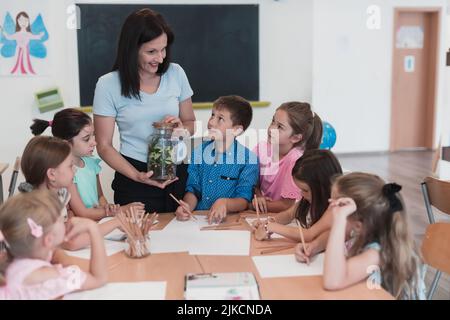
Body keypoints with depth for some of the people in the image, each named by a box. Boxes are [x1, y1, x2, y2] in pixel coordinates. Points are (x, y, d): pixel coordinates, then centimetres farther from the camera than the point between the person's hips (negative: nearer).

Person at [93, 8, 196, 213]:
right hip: (134, 180, -2)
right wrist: (137, 176, -18)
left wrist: (182, 129, -12)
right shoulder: (108, 85, -8)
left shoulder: (176, 73, -1)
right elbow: (104, 146, -5)